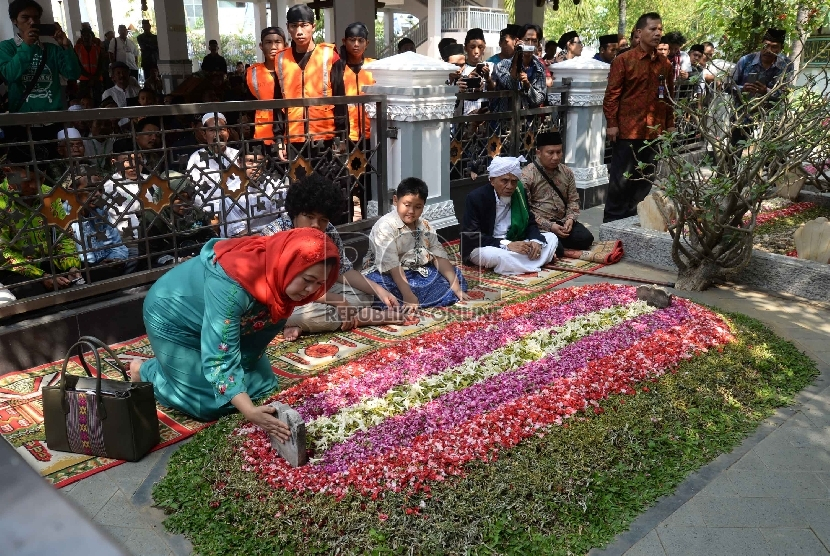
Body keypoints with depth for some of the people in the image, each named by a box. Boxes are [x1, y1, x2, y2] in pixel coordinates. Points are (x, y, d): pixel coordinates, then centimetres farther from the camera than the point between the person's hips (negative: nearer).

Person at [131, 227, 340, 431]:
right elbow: (220, 356, -43)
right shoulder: (232, 285, -43)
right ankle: (146, 371, 17)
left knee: (262, 384, 7)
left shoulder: (280, 273, -21)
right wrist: (249, 411, -50)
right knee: (209, 403, -7)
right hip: (174, 319, -7)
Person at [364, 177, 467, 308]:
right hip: (387, 275, -8)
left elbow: (439, 257, 0)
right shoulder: (385, 226, -17)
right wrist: (408, 295, -33)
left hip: (417, 273, 8)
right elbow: (392, 265, -25)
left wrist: (455, 286, -11)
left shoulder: (425, 227, 5)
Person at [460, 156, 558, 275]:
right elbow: (472, 236, -21)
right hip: (483, 247, -6)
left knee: (551, 237, -3)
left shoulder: (519, 193, 1)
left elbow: (530, 223, 8)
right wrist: (506, 245, -30)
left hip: (513, 244, 7)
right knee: (497, 256, -39)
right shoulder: (476, 197, -15)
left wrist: (535, 240, -17)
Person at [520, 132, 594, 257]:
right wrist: (549, 226, -20)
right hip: (539, 225, -7)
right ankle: (566, 252, -1)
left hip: (562, 222, 7)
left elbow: (573, 200, 13)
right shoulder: (527, 175, -11)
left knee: (586, 238, -15)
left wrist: (570, 219, -8)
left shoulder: (567, 172, 8)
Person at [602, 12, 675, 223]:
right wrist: (611, 123, -12)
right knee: (621, 178, 0)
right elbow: (612, 94, -7)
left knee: (645, 178, 10)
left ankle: (634, 217, 21)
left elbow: (669, 96, 16)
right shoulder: (623, 60, -4)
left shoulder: (665, 64, 12)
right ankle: (612, 219, 10)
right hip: (627, 130, -5)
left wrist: (670, 124, 12)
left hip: (654, 131, 5)